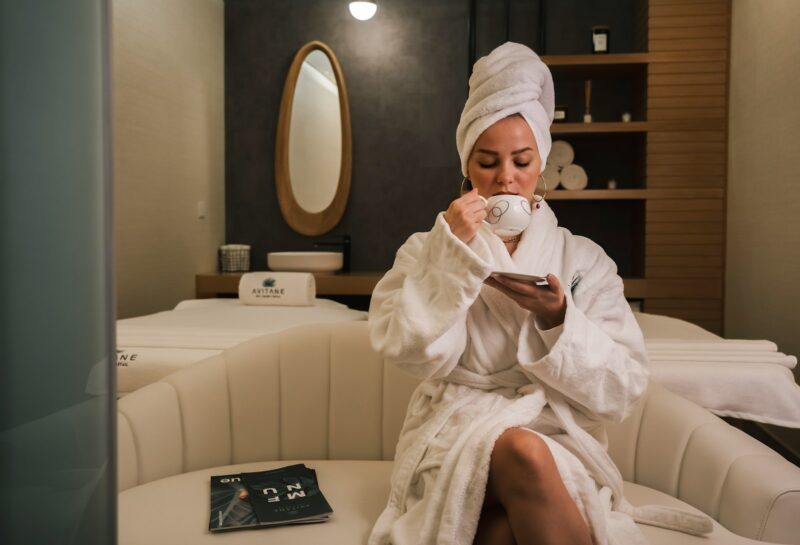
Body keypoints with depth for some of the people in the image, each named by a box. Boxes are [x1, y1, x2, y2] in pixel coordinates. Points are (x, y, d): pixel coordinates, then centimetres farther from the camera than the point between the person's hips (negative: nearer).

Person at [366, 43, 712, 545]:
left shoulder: (585, 260, 6)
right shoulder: (427, 251, 7)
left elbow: (622, 390, 0)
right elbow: (412, 353, -8)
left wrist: (558, 321, -17)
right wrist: (451, 255, -16)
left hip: (558, 440, 0)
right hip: (455, 440, 0)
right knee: (521, 451, -33)